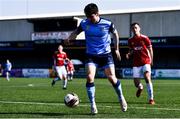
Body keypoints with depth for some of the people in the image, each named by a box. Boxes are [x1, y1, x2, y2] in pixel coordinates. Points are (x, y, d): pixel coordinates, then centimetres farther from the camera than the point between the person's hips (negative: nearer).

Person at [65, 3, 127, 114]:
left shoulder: (107, 24, -11)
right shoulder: (84, 24, -7)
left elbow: (115, 34, 6)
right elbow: (76, 32, 7)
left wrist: (117, 49, 10)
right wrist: (69, 38, -15)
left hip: (106, 55, -1)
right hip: (91, 55, 1)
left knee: (112, 78, -5)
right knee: (90, 77, -18)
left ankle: (121, 98, 23)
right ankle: (93, 104, -5)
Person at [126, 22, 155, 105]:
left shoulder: (145, 38, -5)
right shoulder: (130, 40, 4)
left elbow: (150, 49, 4)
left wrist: (151, 60, 5)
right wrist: (129, 54, -5)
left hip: (145, 62, -3)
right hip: (136, 63, 3)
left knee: (147, 78, -22)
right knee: (136, 84, -1)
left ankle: (151, 99, -16)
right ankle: (140, 87, 39)